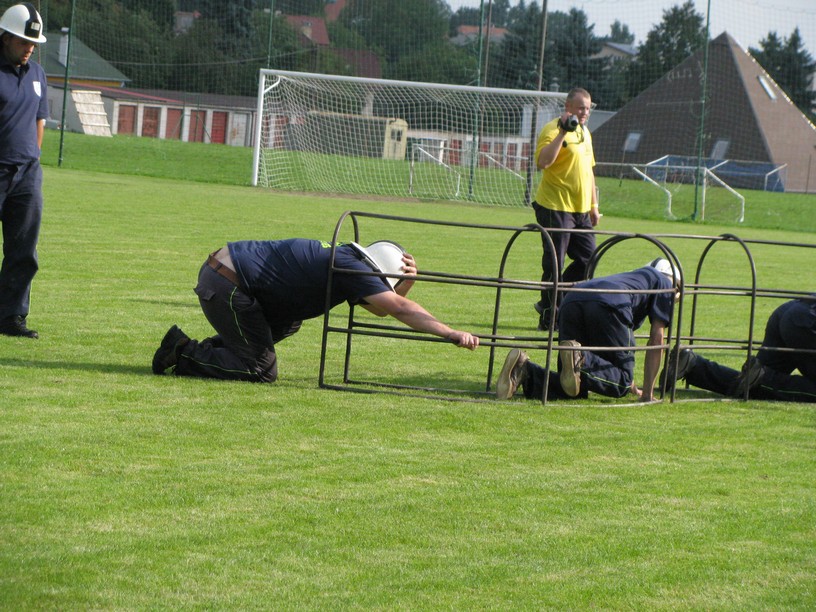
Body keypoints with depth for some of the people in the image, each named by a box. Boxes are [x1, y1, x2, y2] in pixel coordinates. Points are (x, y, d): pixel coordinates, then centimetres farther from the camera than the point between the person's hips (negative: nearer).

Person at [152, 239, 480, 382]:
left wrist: (405, 282, 3)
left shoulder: (347, 260, 14)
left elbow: (385, 306, 22)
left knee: (288, 324, 23)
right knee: (261, 371, -3)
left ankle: (217, 348, 18)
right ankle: (183, 353, 2)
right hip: (225, 284, -10)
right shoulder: (349, 268, -14)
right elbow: (397, 308, -19)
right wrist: (452, 334, -21)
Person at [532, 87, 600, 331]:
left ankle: (549, 304, 19)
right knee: (554, 265, -4)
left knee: (587, 258, 7)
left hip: (581, 210, 9)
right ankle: (549, 317, 4)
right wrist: (563, 133, -30)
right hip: (556, 208, -9)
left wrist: (593, 205, 22)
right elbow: (543, 161, -27)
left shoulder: (584, 132, 17)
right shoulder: (553, 130, -11)